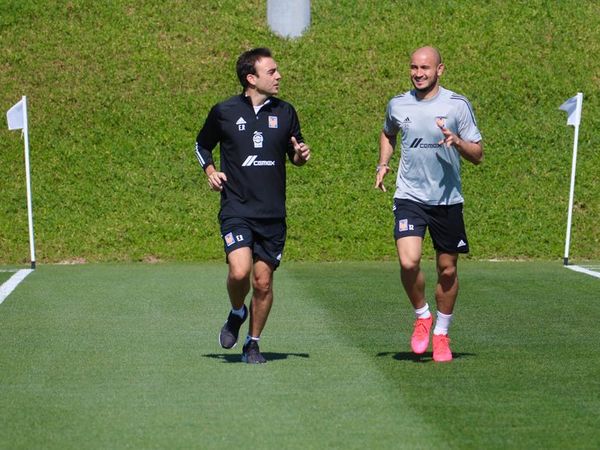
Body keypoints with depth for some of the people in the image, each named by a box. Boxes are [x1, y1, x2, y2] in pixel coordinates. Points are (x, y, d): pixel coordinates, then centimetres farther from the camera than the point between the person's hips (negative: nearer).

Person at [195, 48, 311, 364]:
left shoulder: (285, 112, 7)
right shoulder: (224, 111, 1)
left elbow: (294, 156, 19)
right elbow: (202, 145, 18)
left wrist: (301, 155, -4)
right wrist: (210, 171, 0)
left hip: (273, 214, 3)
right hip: (236, 210, -2)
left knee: (263, 281, 3)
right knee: (239, 271, -21)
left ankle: (253, 343, 22)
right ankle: (237, 313, 12)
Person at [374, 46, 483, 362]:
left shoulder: (458, 105, -3)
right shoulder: (397, 105, 4)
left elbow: (477, 155, -1)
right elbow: (388, 134, 27)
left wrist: (457, 141, -21)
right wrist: (383, 164, 10)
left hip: (448, 199, 0)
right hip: (409, 197, 0)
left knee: (447, 270, 6)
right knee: (408, 262, -19)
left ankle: (441, 333, 27)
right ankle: (421, 316, 9)